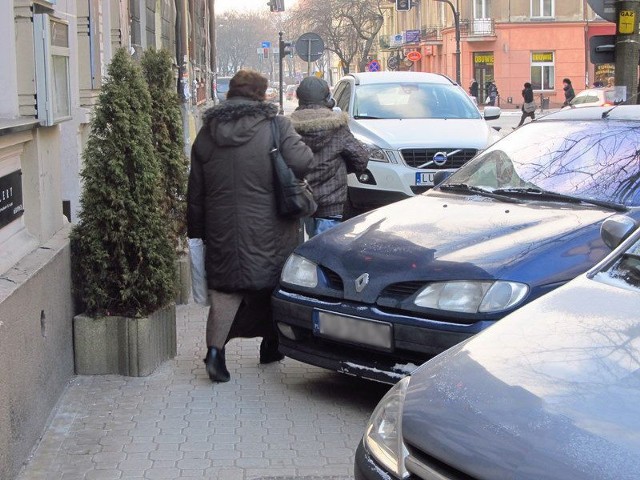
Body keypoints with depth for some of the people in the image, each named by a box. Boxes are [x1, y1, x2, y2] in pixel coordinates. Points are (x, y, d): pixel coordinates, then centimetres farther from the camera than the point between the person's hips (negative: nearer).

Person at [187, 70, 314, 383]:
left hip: (222, 231, 2)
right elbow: (301, 162, -16)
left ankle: (215, 349, -12)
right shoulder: (275, 125, -5)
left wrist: (196, 230, 16)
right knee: (272, 286, 16)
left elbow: (195, 192, 9)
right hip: (268, 230, -2)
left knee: (225, 289, 5)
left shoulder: (207, 133, 7)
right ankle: (271, 345, 28)